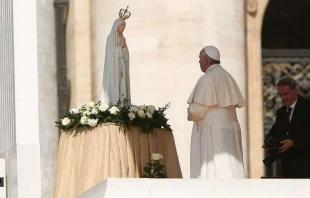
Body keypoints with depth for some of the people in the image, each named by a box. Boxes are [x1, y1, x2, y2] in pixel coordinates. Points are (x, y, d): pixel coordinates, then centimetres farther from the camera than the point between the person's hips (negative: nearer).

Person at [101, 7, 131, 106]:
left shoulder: (122, 38, 16)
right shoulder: (111, 37, -6)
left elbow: (125, 54, 13)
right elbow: (111, 53, -13)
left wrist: (124, 46, -5)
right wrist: (121, 46, -13)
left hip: (121, 67, 8)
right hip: (113, 66, -8)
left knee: (122, 85, 1)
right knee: (114, 85, -13)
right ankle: (113, 104, -16)